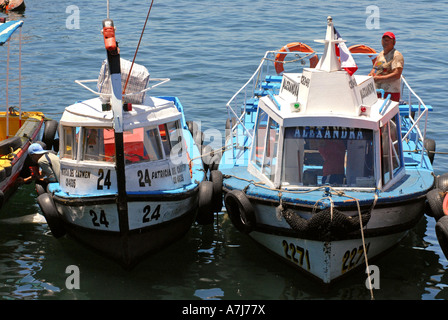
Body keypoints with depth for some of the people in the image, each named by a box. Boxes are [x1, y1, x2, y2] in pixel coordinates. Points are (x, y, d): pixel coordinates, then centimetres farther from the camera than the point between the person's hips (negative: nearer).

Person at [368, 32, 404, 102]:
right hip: (377, 91, 7)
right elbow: (375, 68, 26)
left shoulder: (397, 56, -9)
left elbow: (397, 75, -20)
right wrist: (371, 74, 1)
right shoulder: (380, 54, 18)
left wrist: (379, 79, -21)